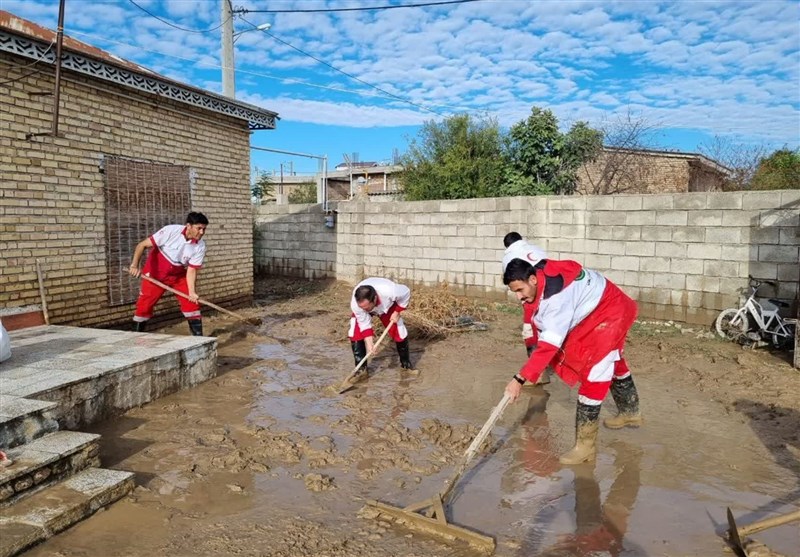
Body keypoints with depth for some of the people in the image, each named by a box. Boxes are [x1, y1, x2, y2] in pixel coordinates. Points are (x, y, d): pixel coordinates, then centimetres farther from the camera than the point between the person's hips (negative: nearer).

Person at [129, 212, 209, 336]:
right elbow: (142, 245, -20)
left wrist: (192, 292, -29)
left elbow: (191, 270, -15)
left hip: (179, 276, 3)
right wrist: (134, 265, -31)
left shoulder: (200, 246, -18)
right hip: (155, 274, -2)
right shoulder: (171, 231, -26)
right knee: (144, 306, -1)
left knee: (191, 304, -7)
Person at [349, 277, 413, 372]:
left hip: (387, 306, 0)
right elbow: (364, 324, -28)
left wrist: (397, 312, -21)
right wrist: (369, 344, -34)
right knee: (355, 333, -18)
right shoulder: (355, 304, -41)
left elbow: (406, 293, -24)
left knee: (399, 331, -3)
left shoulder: (389, 291, -46)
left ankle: (405, 362, 22)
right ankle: (360, 366, -4)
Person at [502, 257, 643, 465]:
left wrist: (520, 378, -42)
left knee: (593, 376, -15)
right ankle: (630, 413, 53)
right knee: (613, 363, 28)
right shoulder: (542, 278, -12)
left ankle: (585, 446, -6)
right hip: (593, 314, 10)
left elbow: (550, 344, -41)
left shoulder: (557, 296, -39)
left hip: (610, 314, -10)